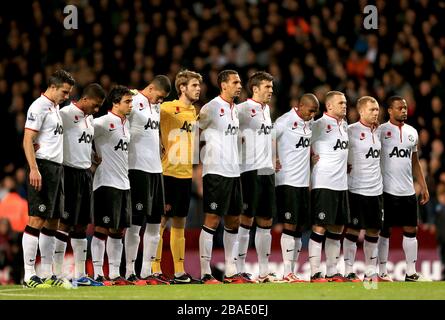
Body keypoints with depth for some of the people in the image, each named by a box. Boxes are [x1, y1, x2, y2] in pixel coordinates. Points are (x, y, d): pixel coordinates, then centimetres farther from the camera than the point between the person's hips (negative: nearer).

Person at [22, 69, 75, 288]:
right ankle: (29, 276, -13)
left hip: (56, 168, 10)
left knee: (52, 222, 10)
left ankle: (47, 274, 15)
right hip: (43, 166, -10)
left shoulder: (55, 108, 19)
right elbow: (28, 140, -15)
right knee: (37, 219, -12)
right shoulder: (39, 107, -9)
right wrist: (34, 169, -24)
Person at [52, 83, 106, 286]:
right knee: (65, 224, -7)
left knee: (82, 225, 10)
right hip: (70, 172, -9)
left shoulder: (89, 119, 16)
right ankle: (57, 275, -4)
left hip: (86, 173, 9)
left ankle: (80, 275, 14)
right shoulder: (66, 114, -12)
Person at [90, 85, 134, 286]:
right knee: (102, 229, -5)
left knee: (119, 231, 9)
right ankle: (98, 274, -3)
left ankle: (114, 274, 14)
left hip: (124, 183, 8)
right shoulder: (103, 122, -11)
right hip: (106, 183, -8)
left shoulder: (126, 124, 15)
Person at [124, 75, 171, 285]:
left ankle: (146, 272, 15)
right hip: (138, 168, -9)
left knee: (154, 223, 9)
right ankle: (130, 272, -1)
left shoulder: (156, 106, 16)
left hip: (156, 169, 9)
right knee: (136, 222, -5)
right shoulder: (135, 103, -10)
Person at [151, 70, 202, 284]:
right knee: (160, 221, -5)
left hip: (186, 174, 7)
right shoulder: (166, 109, -9)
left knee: (179, 223, 10)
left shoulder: (194, 112, 13)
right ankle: (154, 270, -2)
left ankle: (179, 272, 12)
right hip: (168, 173, -7)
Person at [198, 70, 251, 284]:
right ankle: (205, 273, -6)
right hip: (216, 171, -8)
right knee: (212, 220, -8)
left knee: (233, 220, 10)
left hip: (233, 172, 8)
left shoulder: (235, 110, 14)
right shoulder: (212, 108, -10)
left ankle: (230, 272, 16)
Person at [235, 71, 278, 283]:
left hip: (267, 170, 8)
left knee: (266, 221, 9)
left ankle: (264, 271, 13)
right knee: (246, 219, -6)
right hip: (250, 170, -8)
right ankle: (239, 269, -2)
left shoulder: (266, 110, 16)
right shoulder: (243, 109, -10)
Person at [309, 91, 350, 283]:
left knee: (337, 228, 10)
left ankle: (332, 272, 15)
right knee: (319, 227, -7)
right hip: (323, 184, -8)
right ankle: (315, 274, -5)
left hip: (341, 184, 8)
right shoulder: (319, 125, -10)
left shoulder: (344, 125, 14)